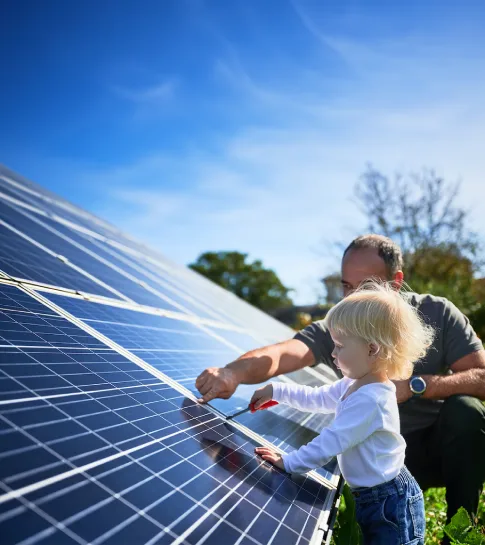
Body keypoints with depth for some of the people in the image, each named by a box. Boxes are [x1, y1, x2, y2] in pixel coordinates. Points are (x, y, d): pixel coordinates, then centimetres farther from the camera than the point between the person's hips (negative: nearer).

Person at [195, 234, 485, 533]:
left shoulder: (437, 313, -13)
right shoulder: (334, 329, -16)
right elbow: (280, 354, -34)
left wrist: (415, 385, -31)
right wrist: (232, 373, -55)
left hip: (450, 440, 1)